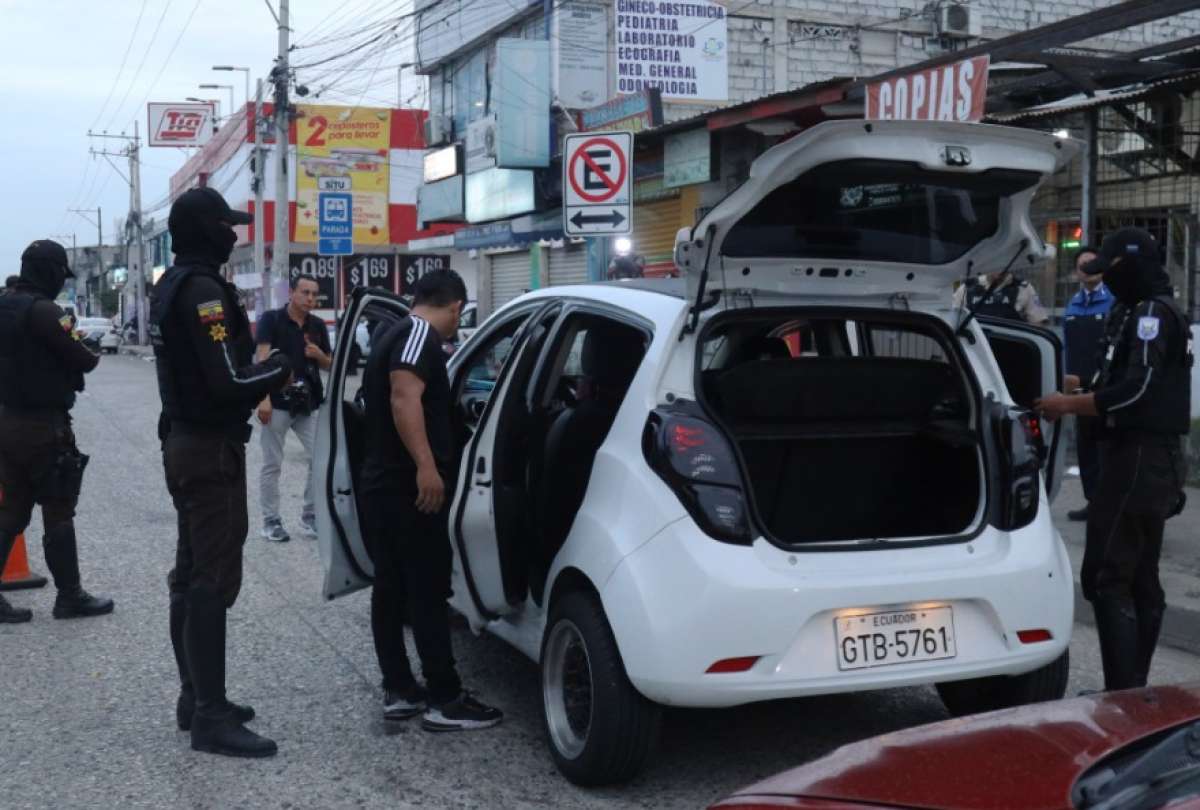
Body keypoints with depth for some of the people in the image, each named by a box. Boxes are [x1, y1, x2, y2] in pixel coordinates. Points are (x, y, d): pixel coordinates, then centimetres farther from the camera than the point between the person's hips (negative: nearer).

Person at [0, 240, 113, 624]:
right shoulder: (43, 311, -18)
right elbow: (82, 360, -15)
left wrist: (71, 355, 5)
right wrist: (93, 355, 7)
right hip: (42, 425, -8)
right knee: (58, 513, 2)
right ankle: (69, 596, 10)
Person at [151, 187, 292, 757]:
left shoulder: (171, 285, 14)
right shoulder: (203, 289, -19)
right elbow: (228, 381, -26)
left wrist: (266, 372, 4)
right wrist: (280, 368, -8)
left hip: (184, 441, 11)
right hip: (212, 449, -11)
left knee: (191, 574, 15)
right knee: (213, 581, -8)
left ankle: (195, 698, 24)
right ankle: (211, 718, -5)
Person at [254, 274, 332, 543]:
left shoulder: (318, 325, 9)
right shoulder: (271, 319, -4)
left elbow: (329, 365, 16)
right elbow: (263, 359, -12)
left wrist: (319, 355, -7)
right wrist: (264, 398, -22)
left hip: (309, 404, 4)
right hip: (278, 403, -4)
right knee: (272, 465, 4)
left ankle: (310, 515, 14)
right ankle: (271, 521, 12)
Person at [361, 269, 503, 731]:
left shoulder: (391, 334, 19)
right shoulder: (421, 334, -12)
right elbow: (404, 398, -28)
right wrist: (426, 465, -35)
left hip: (382, 482, 10)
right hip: (411, 486, -10)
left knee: (391, 588, 11)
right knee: (429, 592, -6)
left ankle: (398, 691, 18)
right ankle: (445, 700, -2)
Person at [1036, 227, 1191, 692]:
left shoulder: (1151, 313, -13)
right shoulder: (1156, 313, 19)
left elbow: (1138, 389, -22)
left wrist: (1069, 405, -15)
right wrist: (1082, 398, 12)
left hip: (1137, 460, -11)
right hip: (1156, 460, 11)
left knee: (1106, 578, -12)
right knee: (1141, 580, 14)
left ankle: (1124, 694, -13)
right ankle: (1135, 688, 21)